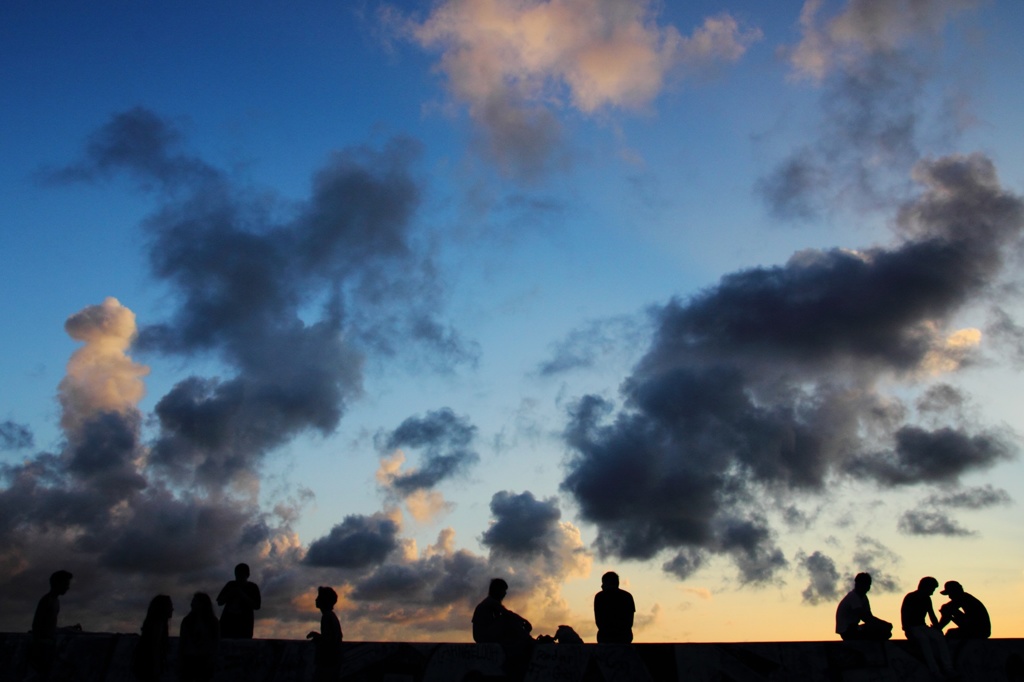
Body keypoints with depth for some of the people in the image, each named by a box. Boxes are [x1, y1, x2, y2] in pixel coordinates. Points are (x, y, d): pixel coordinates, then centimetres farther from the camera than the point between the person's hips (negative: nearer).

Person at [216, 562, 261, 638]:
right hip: (227, 622, 3)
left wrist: (243, 596, -12)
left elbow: (256, 606, -5)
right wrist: (229, 594, -6)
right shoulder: (231, 585, 12)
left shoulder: (253, 587, 4)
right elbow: (220, 602, 11)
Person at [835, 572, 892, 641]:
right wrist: (885, 624, -19)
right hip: (847, 631, -10)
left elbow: (869, 616, 11)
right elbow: (864, 617, -24)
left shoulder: (863, 597, 11)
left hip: (853, 628, 10)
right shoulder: (853, 597, -19)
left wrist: (885, 624, -6)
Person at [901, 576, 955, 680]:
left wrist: (937, 628, 2)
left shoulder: (927, 599, 13)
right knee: (924, 638, -36)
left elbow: (932, 616, 18)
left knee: (939, 637, -23)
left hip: (922, 627, 6)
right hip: (912, 628, -6)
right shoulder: (910, 598, -6)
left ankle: (948, 669, -31)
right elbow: (904, 616, -11)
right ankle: (935, 671, -42)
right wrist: (907, 630, -22)